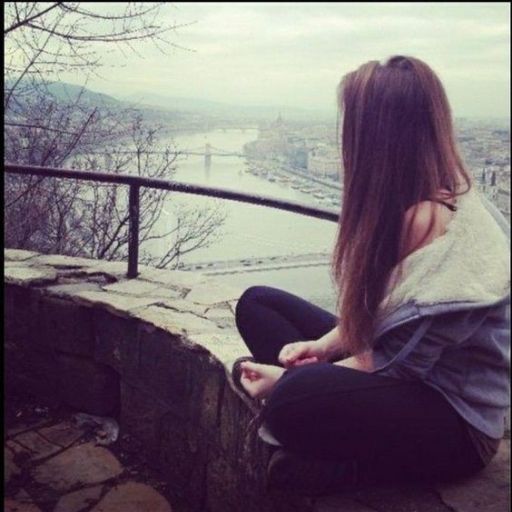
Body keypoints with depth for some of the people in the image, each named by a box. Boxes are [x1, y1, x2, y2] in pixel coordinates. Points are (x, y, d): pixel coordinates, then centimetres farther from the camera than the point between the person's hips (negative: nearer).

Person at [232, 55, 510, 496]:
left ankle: (353, 465, -6)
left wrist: (288, 380, -16)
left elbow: (390, 364, -24)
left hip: (454, 418, -10)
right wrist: (323, 345, -6)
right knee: (258, 304, 6)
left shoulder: (438, 224, -27)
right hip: (404, 372, 10)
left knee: (295, 402, -37)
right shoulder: (406, 202, 1)